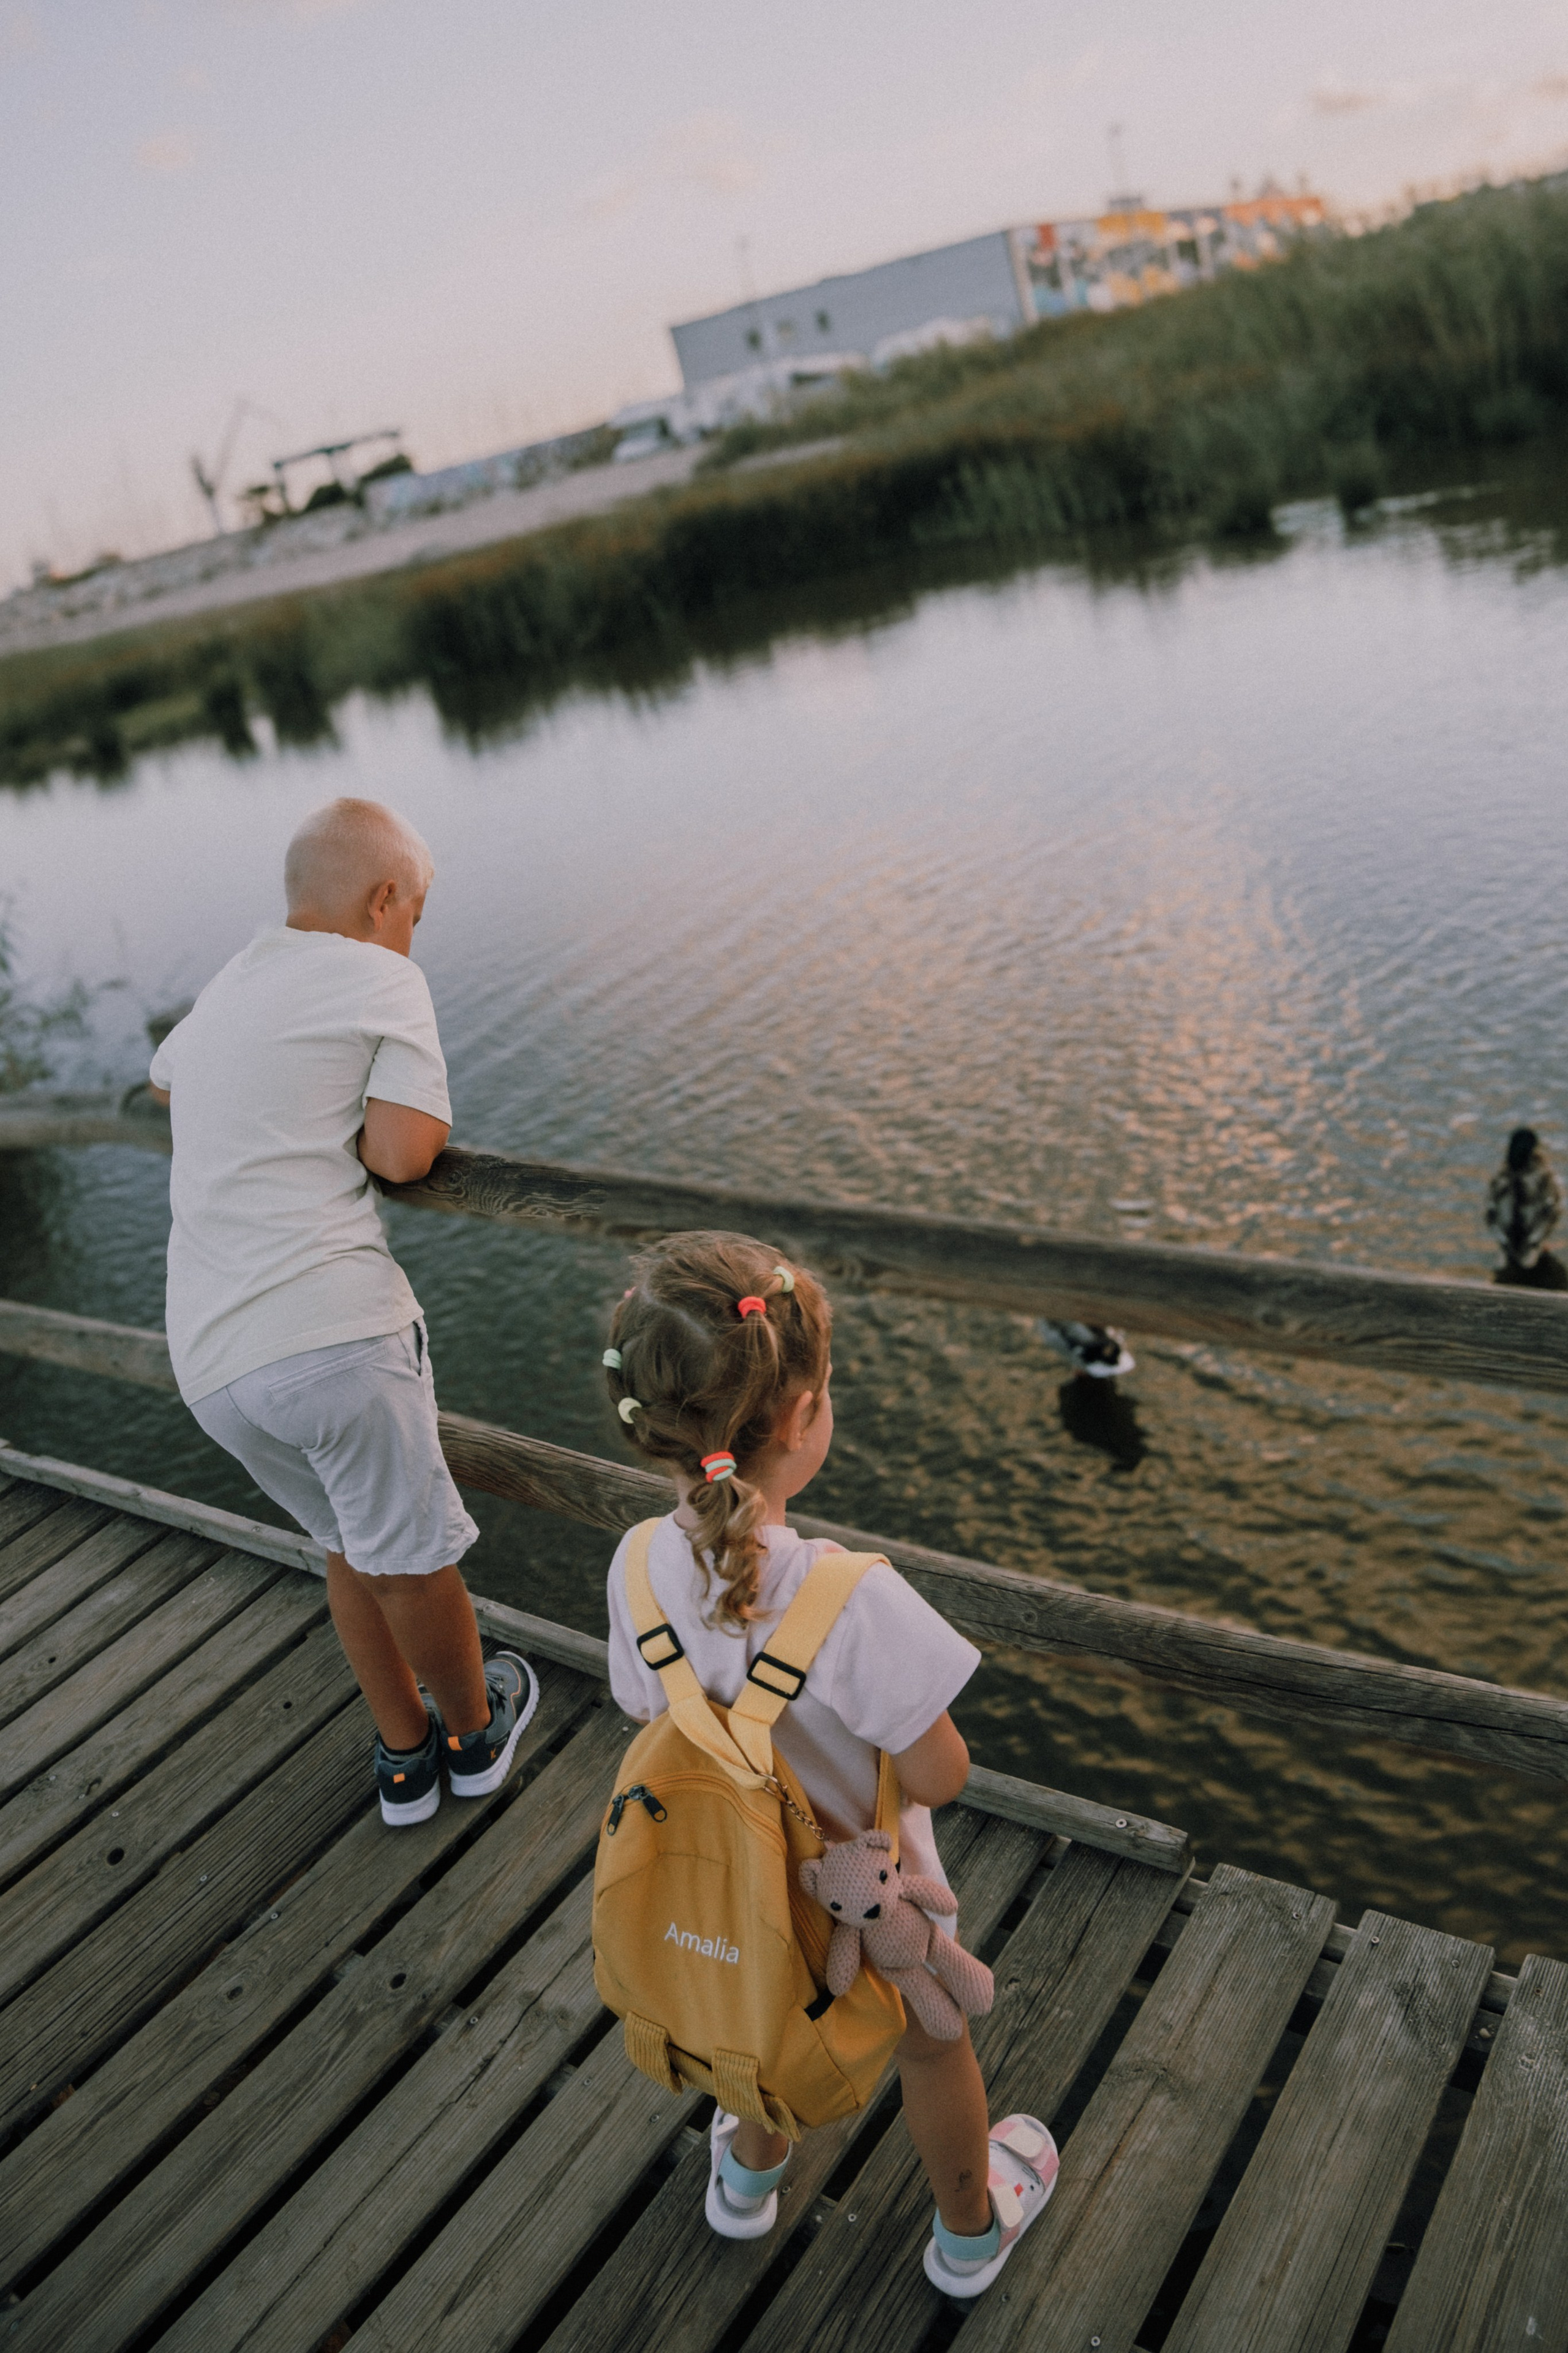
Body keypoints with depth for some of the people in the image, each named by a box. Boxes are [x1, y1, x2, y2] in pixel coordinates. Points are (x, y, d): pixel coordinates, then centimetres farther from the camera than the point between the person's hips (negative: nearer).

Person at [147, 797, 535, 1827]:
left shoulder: (222, 994, 21)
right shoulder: (384, 981, -1)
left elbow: (165, 1081, 43)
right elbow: (403, 1154, -13)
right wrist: (348, 1113, 8)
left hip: (210, 1362, 7)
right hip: (329, 1324, -7)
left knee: (351, 1543, 23)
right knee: (411, 1556, 12)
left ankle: (405, 1757, 35)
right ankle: (475, 1732, 32)